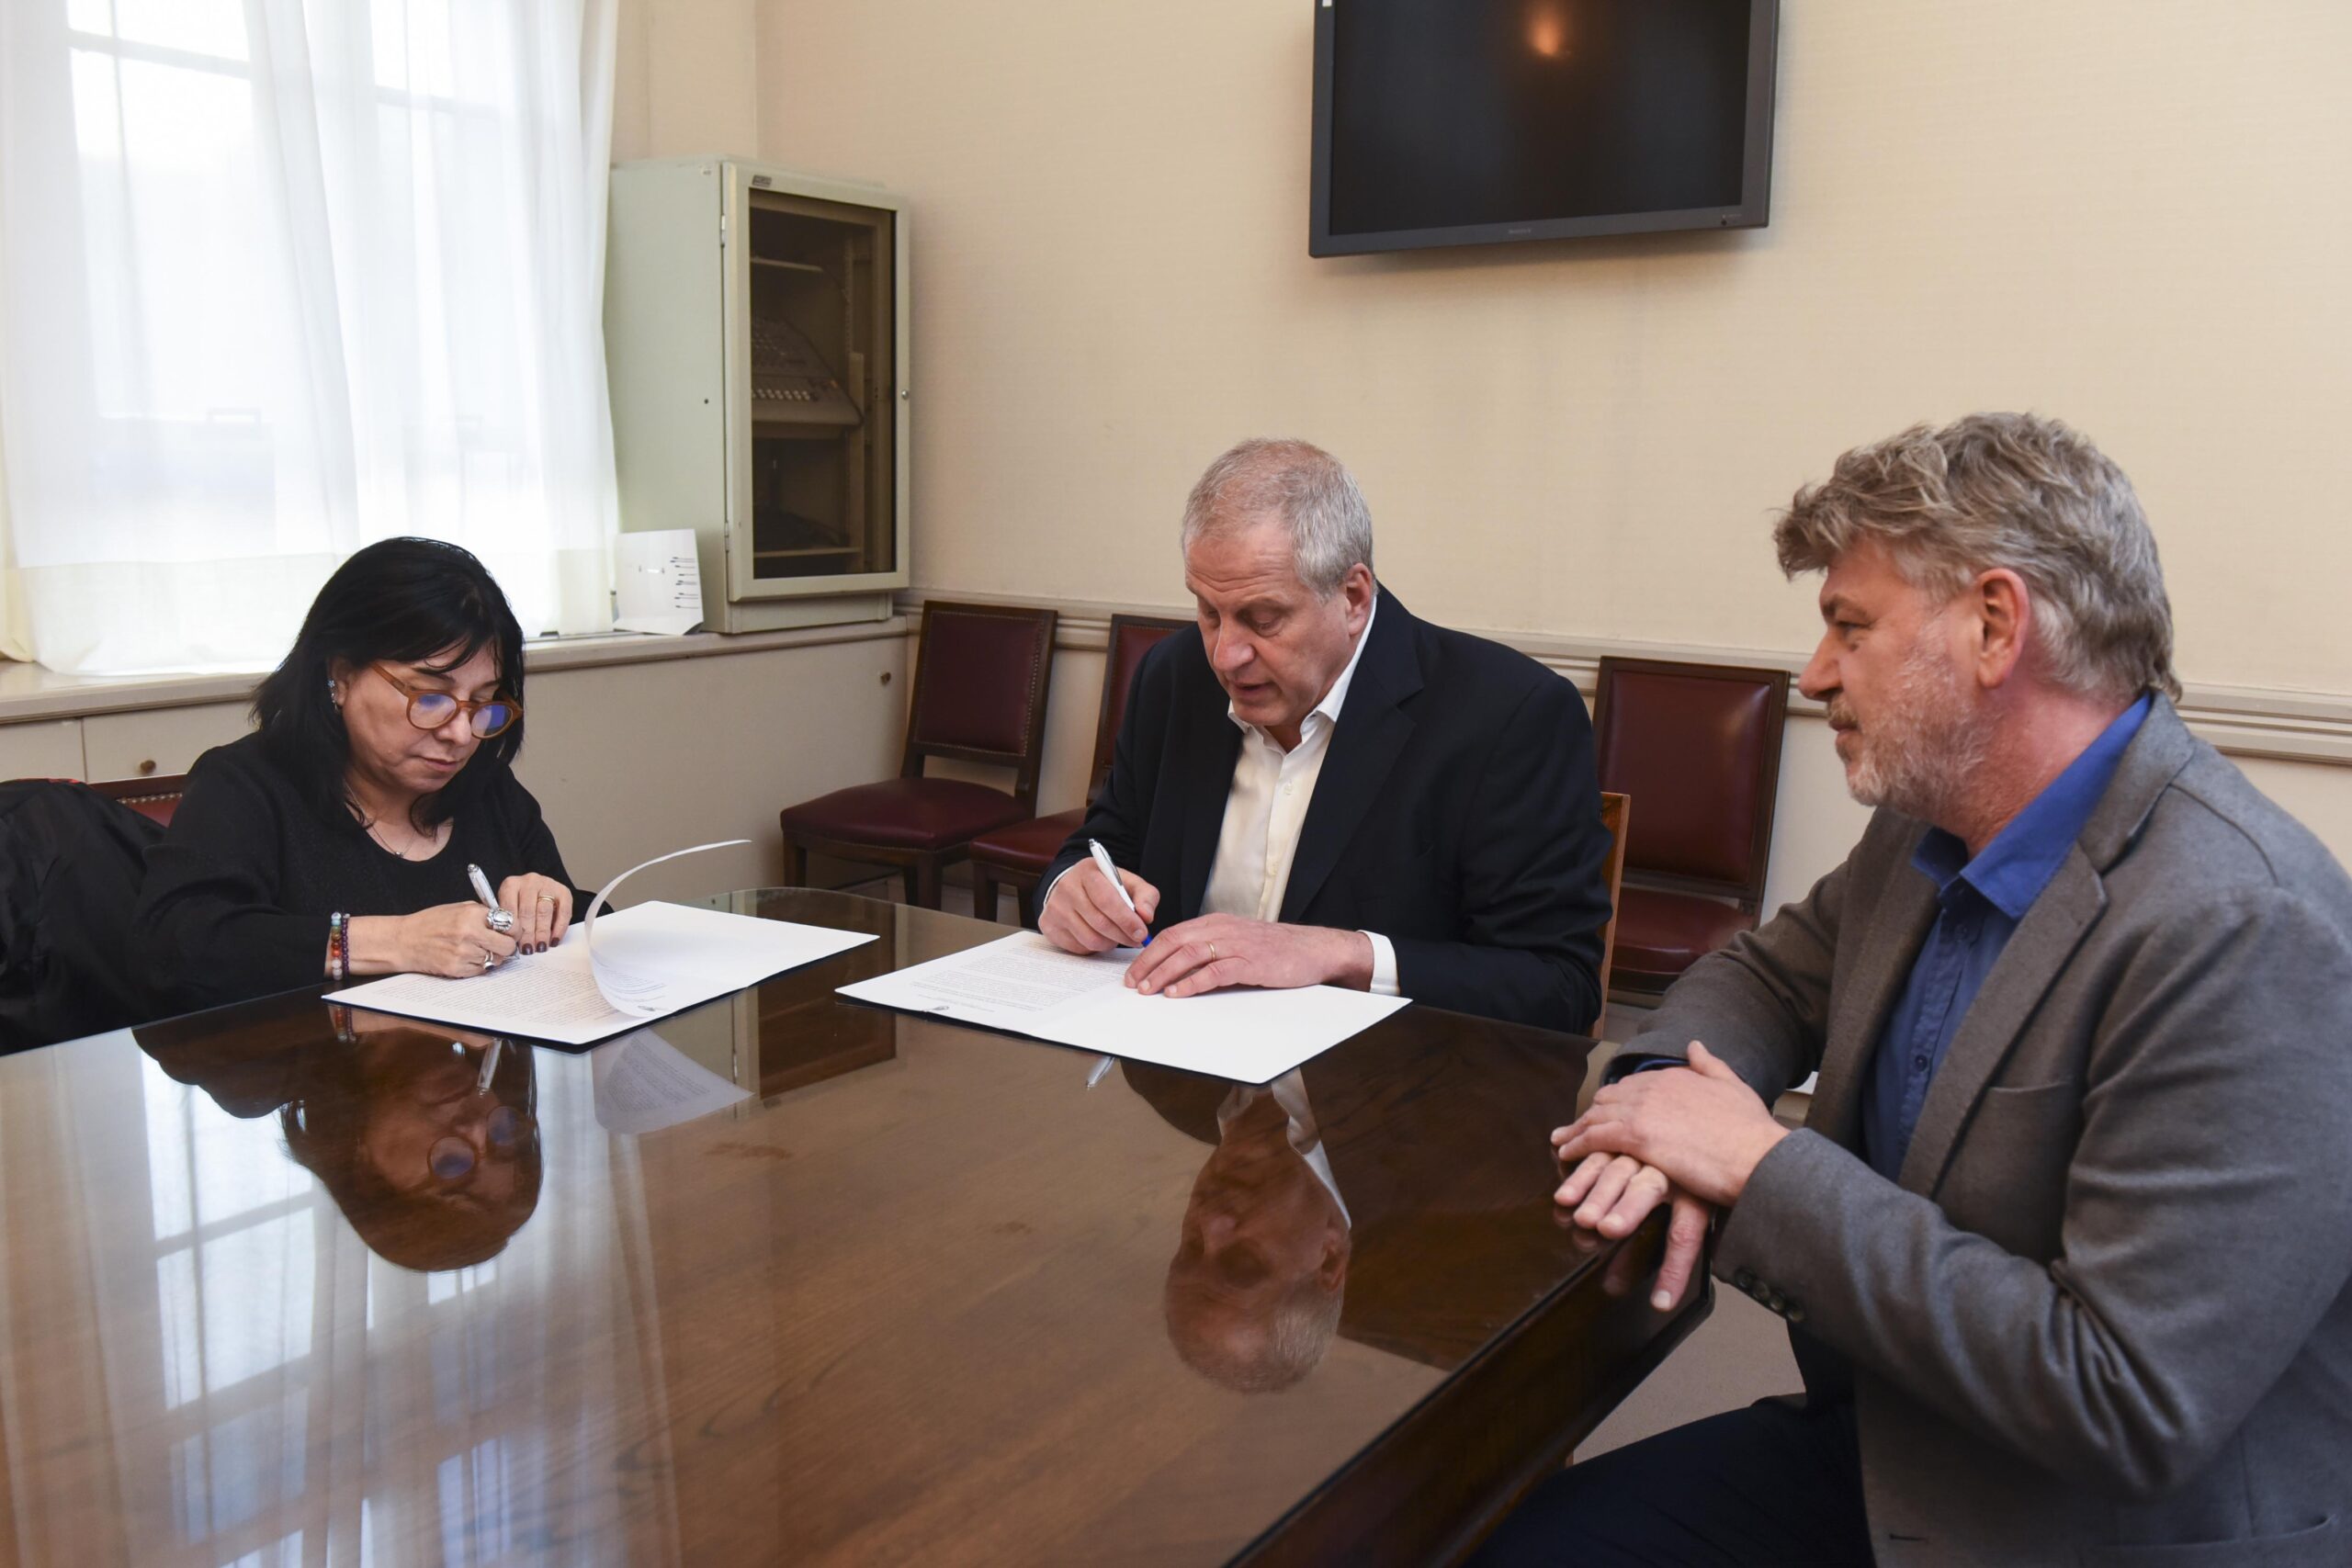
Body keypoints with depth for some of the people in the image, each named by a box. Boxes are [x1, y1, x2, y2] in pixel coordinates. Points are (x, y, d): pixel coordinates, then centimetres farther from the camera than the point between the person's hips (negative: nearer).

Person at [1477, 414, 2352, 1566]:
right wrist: (1670, 1085, -8)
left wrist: (1766, 1168, -23)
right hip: (1890, 1446, 7)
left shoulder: (2244, 937, -27)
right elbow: (1770, 975, 16)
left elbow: (2127, 1402, -29)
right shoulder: (1932, 823, -1)